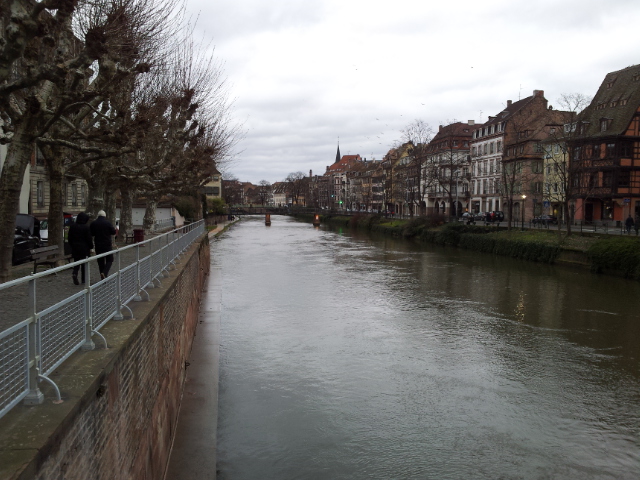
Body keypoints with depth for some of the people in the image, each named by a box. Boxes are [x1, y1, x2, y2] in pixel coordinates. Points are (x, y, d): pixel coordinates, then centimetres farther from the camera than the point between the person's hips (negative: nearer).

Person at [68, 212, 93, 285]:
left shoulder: (72, 226, 1)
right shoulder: (86, 227, -13)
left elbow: (70, 237, 8)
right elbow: (89, 238, -10)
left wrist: (71, 246, 18)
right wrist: (90, 247, 2)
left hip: (75, 248, 4)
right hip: (84, 248, -3)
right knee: (84, 263, 7)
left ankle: (74, 273, -15)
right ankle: (84, 279, 14)